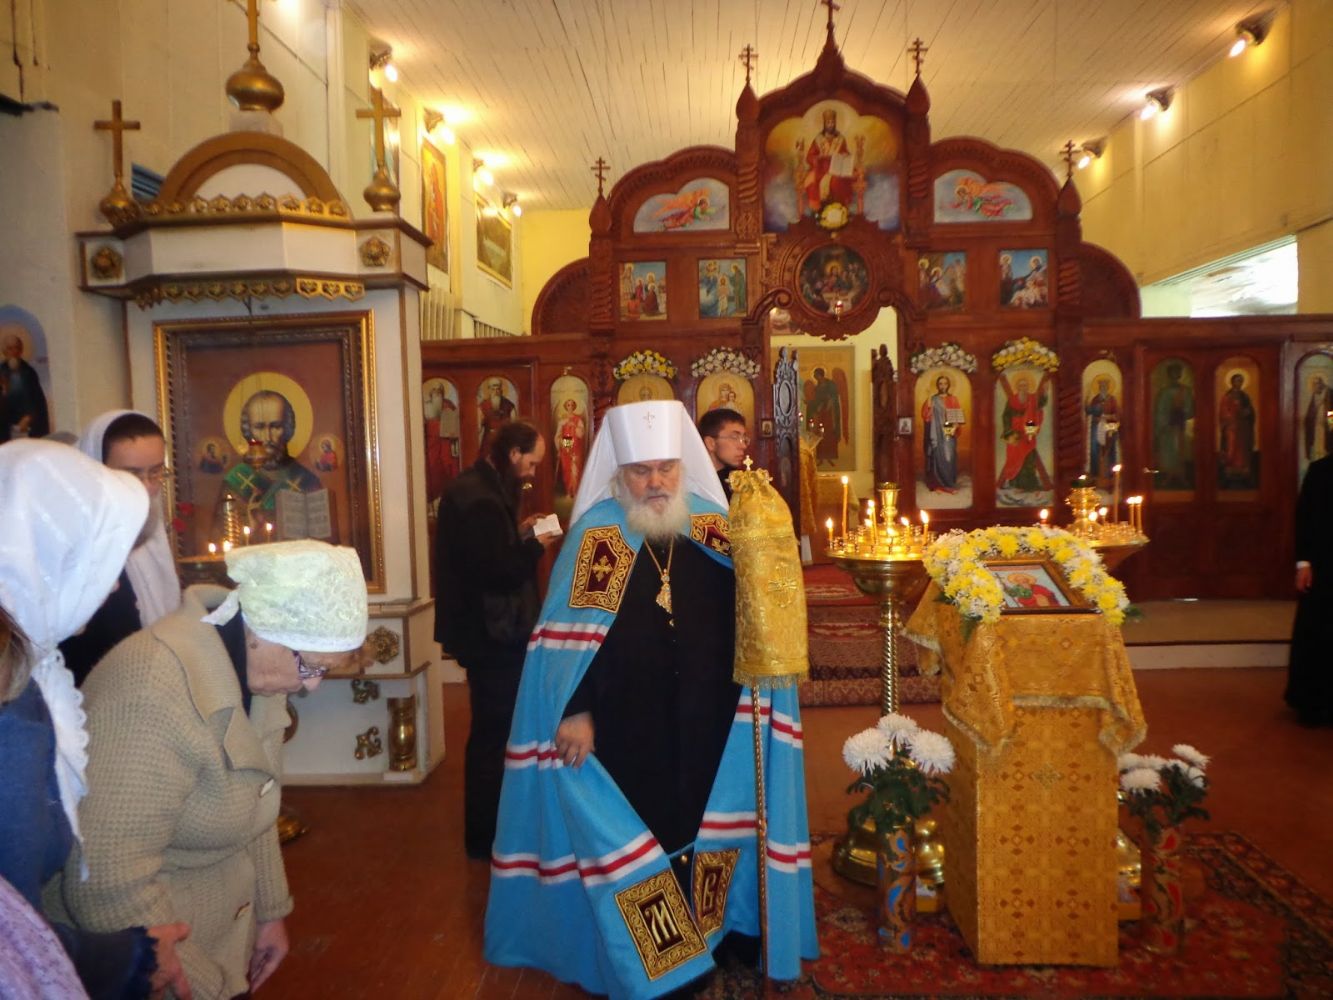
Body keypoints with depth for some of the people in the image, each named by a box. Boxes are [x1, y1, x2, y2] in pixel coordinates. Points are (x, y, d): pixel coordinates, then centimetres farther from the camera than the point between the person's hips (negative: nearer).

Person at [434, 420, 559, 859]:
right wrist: (535, 545, -12)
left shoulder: (473, 487, 10)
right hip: (492, 633, -11)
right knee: (495, 730, 2)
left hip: (482, 629, 11)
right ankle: (485, 836, 17)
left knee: (491, 728, 20)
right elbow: (500, 572, -27)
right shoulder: (481, 499, -24)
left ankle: (484, 827, 35)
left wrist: (518, 534, 4)